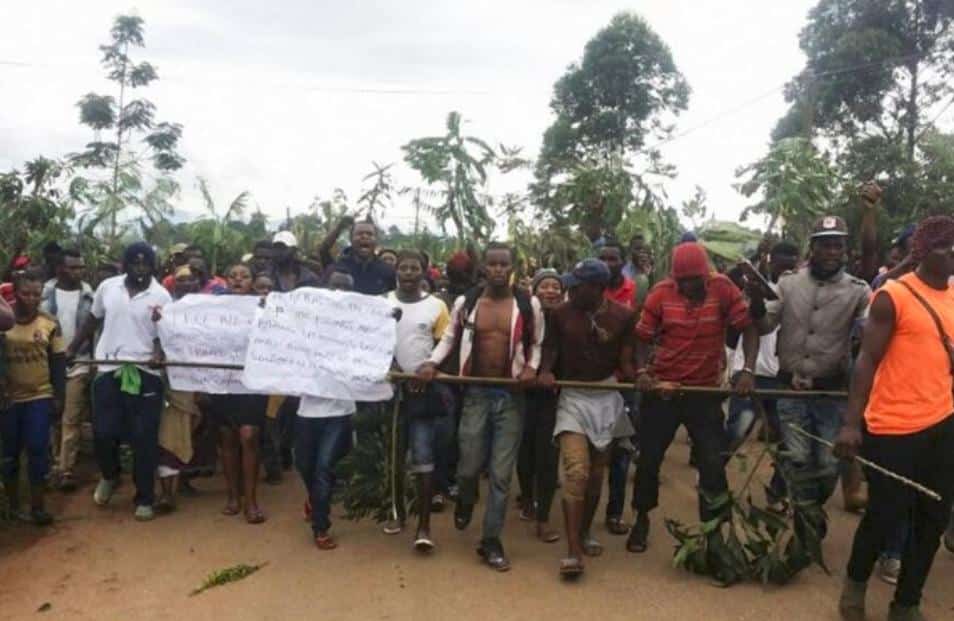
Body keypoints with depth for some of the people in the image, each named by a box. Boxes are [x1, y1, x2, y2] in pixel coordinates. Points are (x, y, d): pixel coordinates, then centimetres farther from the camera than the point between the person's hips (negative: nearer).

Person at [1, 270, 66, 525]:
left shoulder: (50, 324, -4)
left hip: (40, 397, -1)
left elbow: (58, 363, 0)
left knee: (38, 450, -1)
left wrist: (59, 397, -2)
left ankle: (38, 506, 10)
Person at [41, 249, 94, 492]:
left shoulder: (89, 295, -2)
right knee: (55, 418, 12)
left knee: (71, 420, -2)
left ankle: (66, 470, 1)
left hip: (78, 364, -2)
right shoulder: (45, 292, -1)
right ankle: (57, 463, 26)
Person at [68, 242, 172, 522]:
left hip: (145, 372, -2)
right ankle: (110, 475, 36)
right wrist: (72, 349, 17)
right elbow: (93, 320, 17)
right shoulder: (107, 287, 5)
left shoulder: (161, 295, -4)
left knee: (144, 438, 1)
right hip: (108, 369, 3)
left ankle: (144, 499, 14)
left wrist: (159, 352, -24)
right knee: (103, 433, 3)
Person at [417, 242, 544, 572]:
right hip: (476, 393, 0)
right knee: (469, 467, 3)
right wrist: (432, 363, -5)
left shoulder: (529, 305, -1)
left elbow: (537, 344, 9)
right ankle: (466, 501, 41)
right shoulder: (465, 302, 0)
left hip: (511, 396, 0)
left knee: (501, 473, 4)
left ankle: (491, 540, 18)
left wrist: (532, 367, -9)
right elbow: (450, 337, 10)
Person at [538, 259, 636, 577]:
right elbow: (550, 350, 4)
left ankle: (585, 532, 33)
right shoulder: (561, 313, -5)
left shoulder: (623, 316, -6)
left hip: (607, 398, 2)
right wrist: (546, 371, -16)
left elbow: (626, 363, -3)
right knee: (576, 471, -14)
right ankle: (573, 550, -10)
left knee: (596, 473, 13)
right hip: (573, 397, -1)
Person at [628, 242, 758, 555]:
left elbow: (748, 327, -7)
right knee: (649, 459, 10)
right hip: (661, 389, 1)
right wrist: (641, 370, -19)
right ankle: (641, 520, 31)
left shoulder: (723, 288, -10)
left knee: (713, 464, 2)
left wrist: (748, 370, -19)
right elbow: (642, 337, -3)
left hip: (706, 390, 0)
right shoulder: (661, 293, -8)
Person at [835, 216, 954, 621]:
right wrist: (851, 423, -18)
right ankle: (855, 582, 31)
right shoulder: (893, 296, -11)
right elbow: (867, 360, -13)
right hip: (895, 428, -6)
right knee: (885, 516, 3)